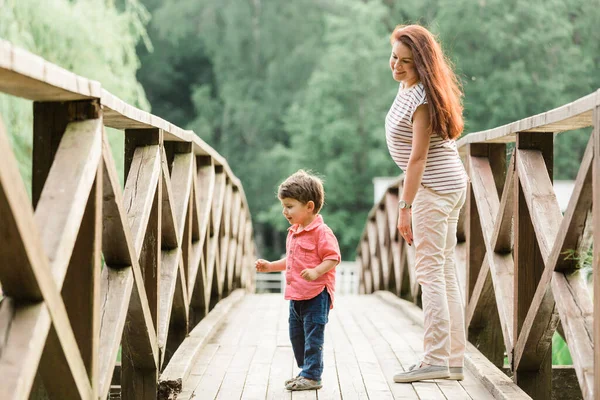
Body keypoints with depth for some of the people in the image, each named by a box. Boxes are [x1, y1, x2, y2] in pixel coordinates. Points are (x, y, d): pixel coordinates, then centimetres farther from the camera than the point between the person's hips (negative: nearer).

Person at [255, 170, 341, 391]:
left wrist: (316, 272, -31)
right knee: (297, 336, 16)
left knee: (313, 337, -6)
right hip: (296, 295, 10)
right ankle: (305, 372, 28)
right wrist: (270, 266, 18)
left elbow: (332, 258, -18)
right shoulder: (293, 232, 15)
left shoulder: (321, 232, -13)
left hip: (316, 294, -10)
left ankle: (312, 376, -1)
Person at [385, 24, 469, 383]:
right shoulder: (408, 86, 10)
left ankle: (436, 360, -10)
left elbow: (418, 157, -20)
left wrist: (405, 207, -19)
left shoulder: (422, 98, -19)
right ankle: (454, 360, 13)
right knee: (445, 272, 10)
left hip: (435, 186, -10)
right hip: (448, 183, 10)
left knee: (430, 272, -10)